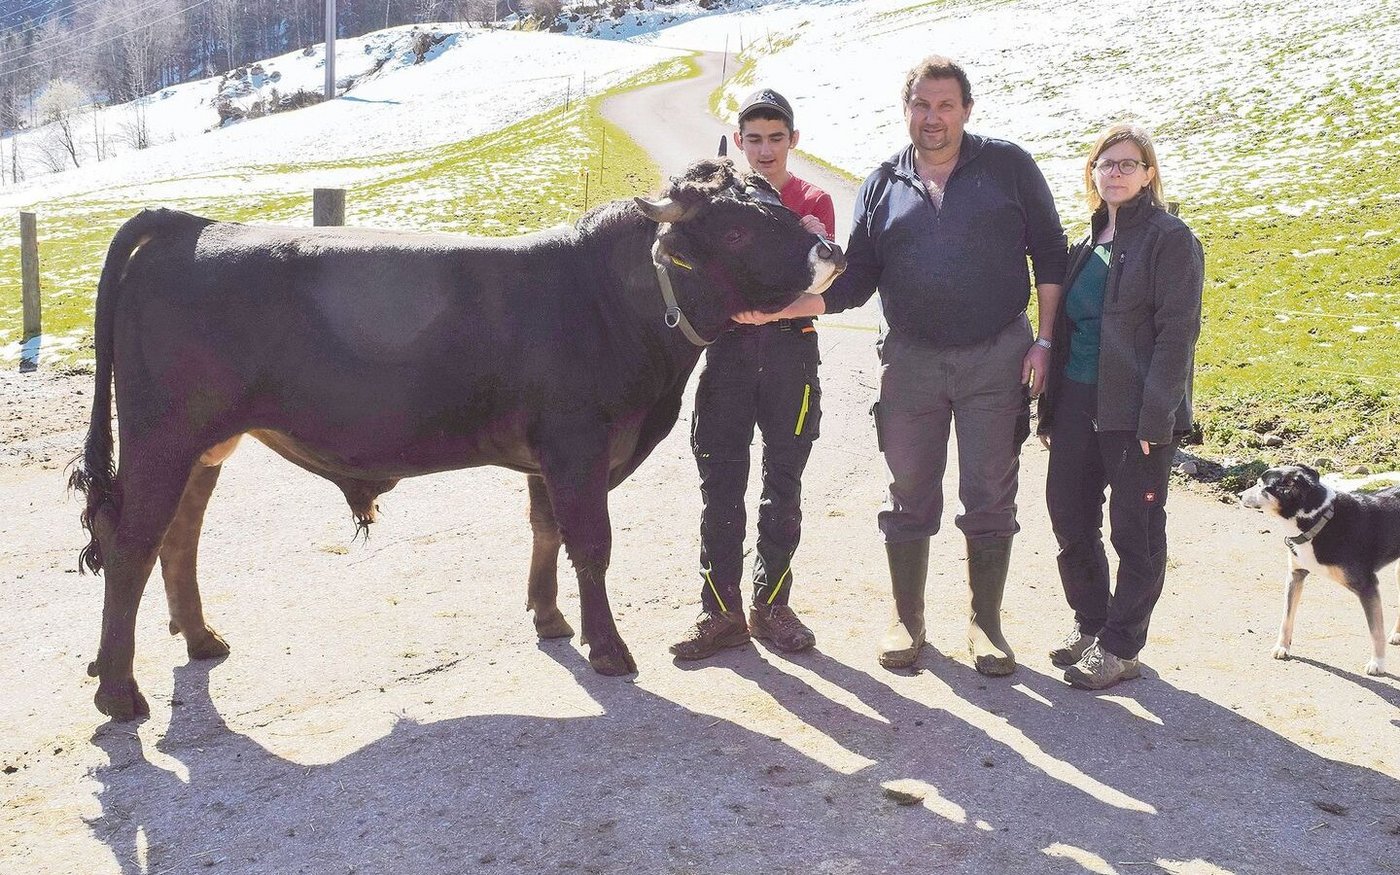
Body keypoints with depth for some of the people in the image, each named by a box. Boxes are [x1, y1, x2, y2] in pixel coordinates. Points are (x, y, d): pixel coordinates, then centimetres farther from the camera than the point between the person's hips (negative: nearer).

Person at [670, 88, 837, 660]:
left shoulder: (813, 203, 7)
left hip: (791, 346, 0)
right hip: (729, 348, 1)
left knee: (783, 484, 5)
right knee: (721, 484, -2)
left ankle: (771, 606, 16)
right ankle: (722, 613, 5)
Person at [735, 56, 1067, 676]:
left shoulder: (1007, 166, 1)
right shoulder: (882, 185, 7)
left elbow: (1049, 253, 4)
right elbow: (856, 280, 4)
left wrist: (1043, 340, -3)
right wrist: (783, 306, -10)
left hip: (997, 358, -2)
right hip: (911, 361, 2)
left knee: (989, 497, 4)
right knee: (910, 496, 7)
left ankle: (985, 623, 18)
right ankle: (907, 620, 21)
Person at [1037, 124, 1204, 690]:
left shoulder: (1170, 239, -6)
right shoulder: (1088, 245, 15)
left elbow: (1176, 333, -13)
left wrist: (1154, 418, -19)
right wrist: (1049, 407, 12)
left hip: (1136, 413, -7)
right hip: (1078, 404, 7)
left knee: (1135, 530, 3)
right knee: (1069, 517, 10)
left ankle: (1120, 648, 13)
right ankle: (1089, 624, 28)